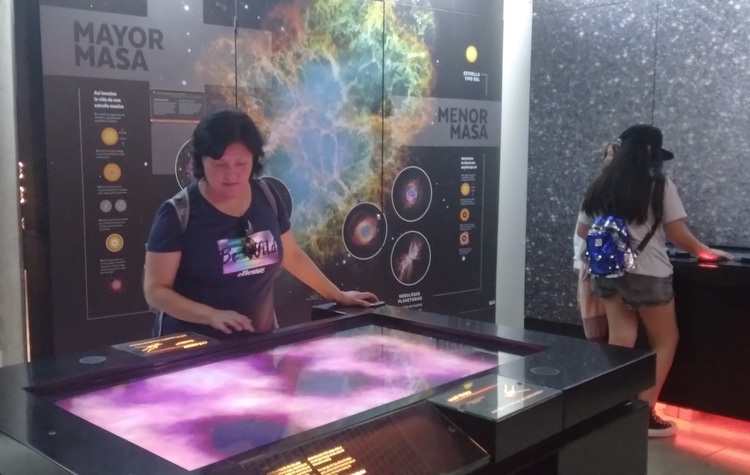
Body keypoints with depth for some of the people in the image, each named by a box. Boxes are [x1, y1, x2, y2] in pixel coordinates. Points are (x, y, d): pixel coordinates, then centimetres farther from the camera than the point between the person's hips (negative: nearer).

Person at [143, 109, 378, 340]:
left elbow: (293, 255, 13)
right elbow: (156, 290, -14)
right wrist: (212, 316, -27)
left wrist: (338, 296, 15)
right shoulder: (178, 213, -14)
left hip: (259, 339, 4)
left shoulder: (267, 198, -1)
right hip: (192, 345, -4)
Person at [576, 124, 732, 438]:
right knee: (665, 342, 11)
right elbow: (678, 236, -8)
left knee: (619, 343, 11)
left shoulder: (601, 185, 7)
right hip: (647, 274, -5)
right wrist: (705, 252, 9)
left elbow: (582, 230, 12)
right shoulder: (659, 186, -7)